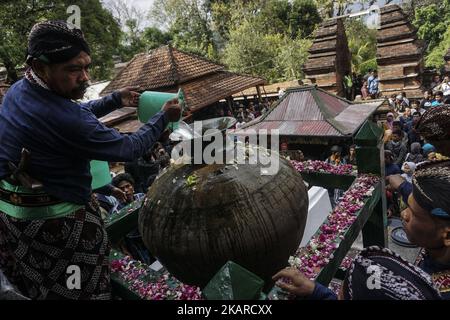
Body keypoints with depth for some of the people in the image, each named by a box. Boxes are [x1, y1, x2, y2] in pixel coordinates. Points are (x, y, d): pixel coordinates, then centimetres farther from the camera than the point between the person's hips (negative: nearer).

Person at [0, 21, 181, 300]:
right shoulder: (62, 119, -32)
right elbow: (129, 149, -20)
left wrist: (116, 100, 10)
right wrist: (164, 117, -8)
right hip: (54, 221, -9)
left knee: (33, 285, 28)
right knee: (84, 287, 14)